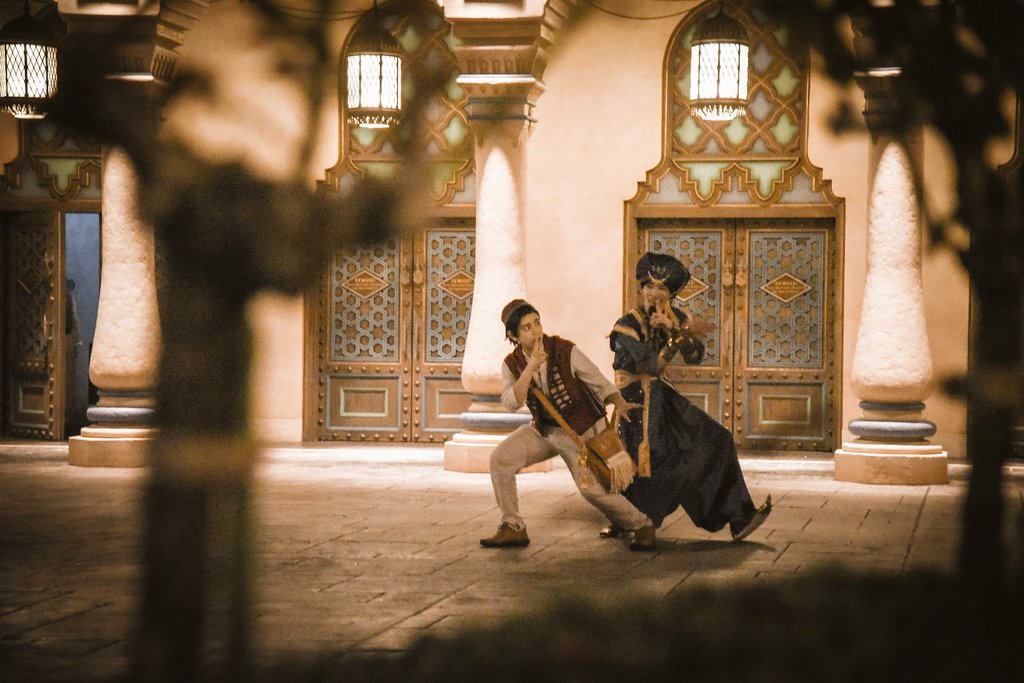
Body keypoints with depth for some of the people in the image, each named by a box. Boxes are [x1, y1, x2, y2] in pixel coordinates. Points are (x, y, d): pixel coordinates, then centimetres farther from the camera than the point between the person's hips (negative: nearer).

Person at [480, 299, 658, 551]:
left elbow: (599, 382, -14)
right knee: (500, 459, -11)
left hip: (582, 430, -4)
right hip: (543, 430, 4)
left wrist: (620, 404, -32)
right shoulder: (512, 364, -10)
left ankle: (642, 525, 4)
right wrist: (531, 367, -35)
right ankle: (513, 528, -1)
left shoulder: (566, 352, -21)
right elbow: (511, 403, -25)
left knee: (591, 487, -17)